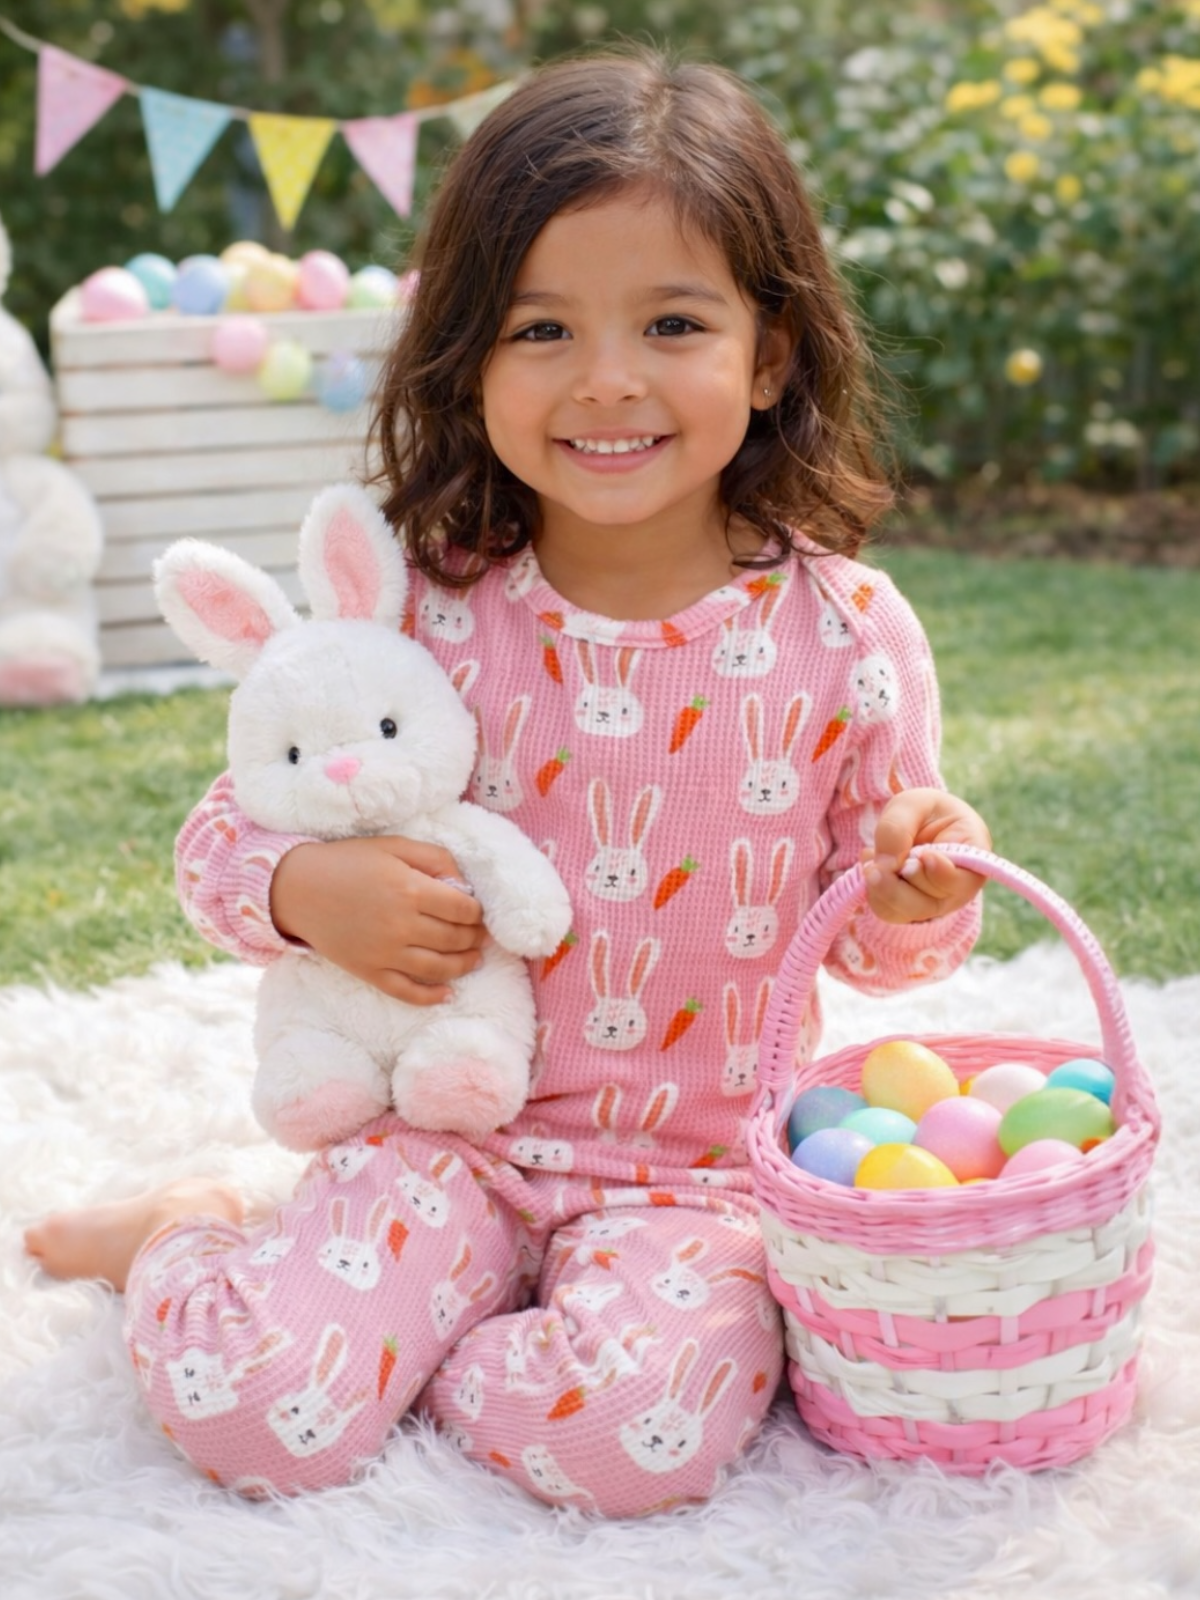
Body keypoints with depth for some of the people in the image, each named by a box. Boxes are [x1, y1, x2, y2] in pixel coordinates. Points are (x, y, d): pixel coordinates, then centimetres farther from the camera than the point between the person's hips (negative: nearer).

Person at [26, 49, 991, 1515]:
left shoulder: (844, 633, -8)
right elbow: (221, 837, 3)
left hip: (701, 1166, 0)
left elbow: (876, 947, 5)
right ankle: (188, 1241, 17)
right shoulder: (425, 612, -8)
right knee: (243, 1409, -19)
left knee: (632, 1436, -28)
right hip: (455, 1133, 0)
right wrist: (303, 887, -20)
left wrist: (917, 898, -19)